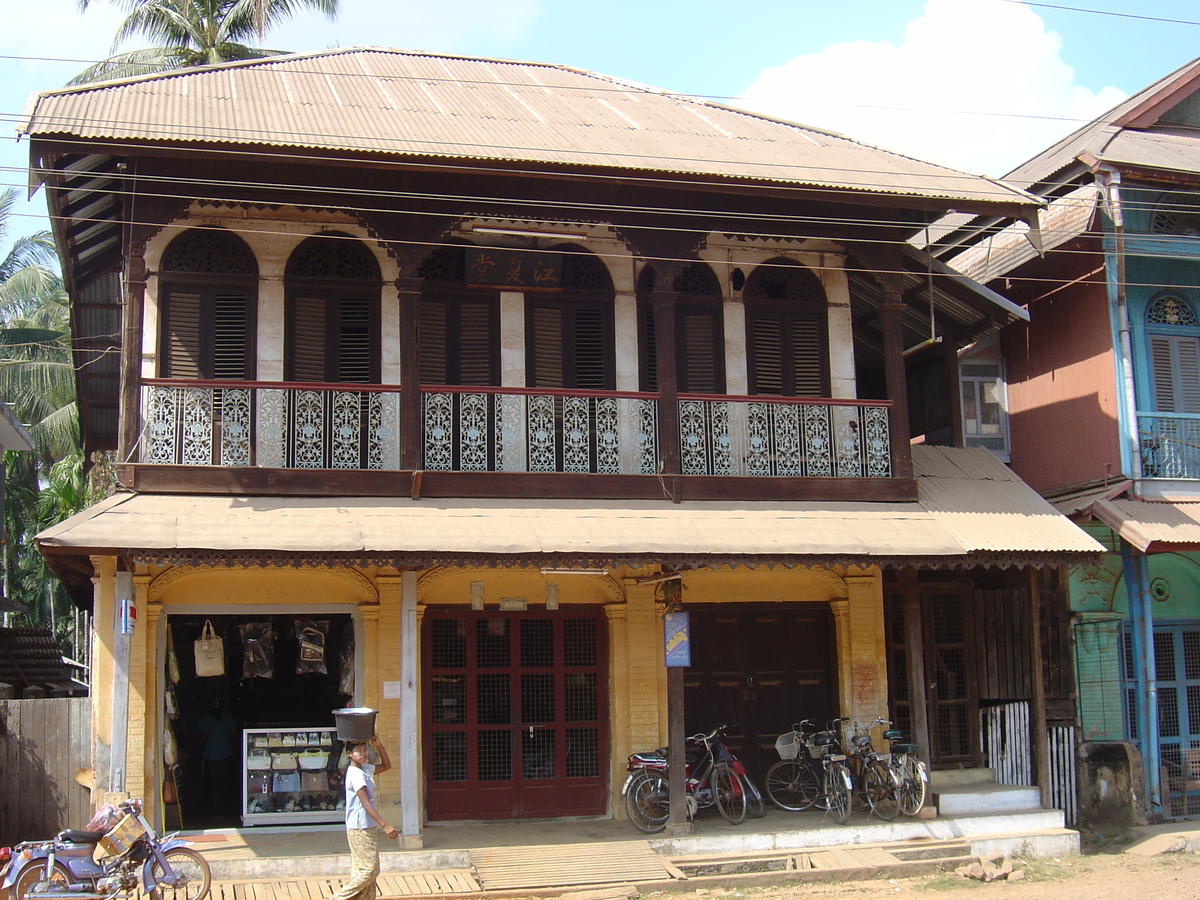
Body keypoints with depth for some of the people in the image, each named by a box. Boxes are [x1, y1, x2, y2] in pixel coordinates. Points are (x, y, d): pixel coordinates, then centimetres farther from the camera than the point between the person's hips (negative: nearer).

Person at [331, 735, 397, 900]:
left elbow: (386, 765, 25)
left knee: (363, 870, 9)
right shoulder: (355, 774, -18)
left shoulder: (365, 769, 10)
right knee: (370, 869, -7)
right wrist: (385, 825, -27)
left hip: (368, 828, 9)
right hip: (360, 829, -9)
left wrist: (379, 747, 8)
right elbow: (366, 804, -24)